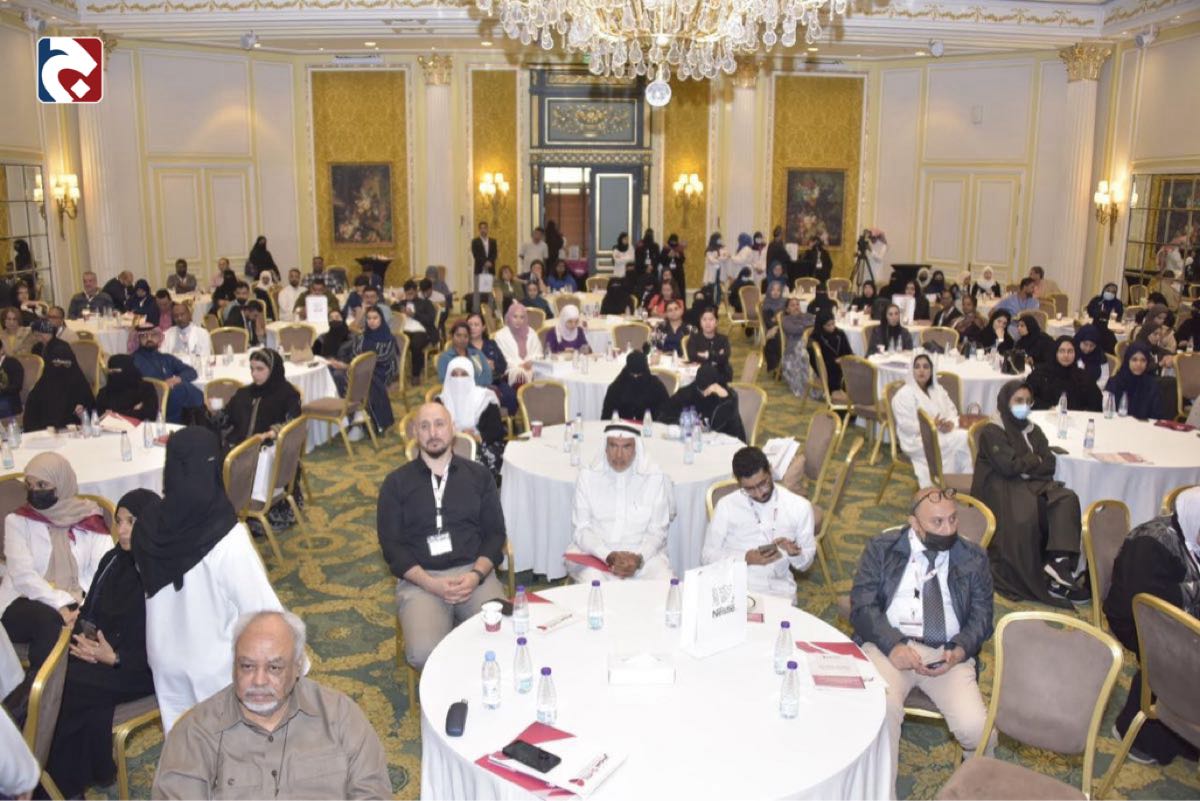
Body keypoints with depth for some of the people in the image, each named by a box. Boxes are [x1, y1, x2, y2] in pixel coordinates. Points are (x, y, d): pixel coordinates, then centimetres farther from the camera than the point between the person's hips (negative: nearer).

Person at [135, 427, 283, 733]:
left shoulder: (147, 530, -13)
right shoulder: (228, 540, -29)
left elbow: (151, 587, 2)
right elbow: (262, 609, -24)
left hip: (167, 661, 5)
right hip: (218, 666, -4)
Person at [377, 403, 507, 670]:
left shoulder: (479, 475, 12)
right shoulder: (396, 483, 8)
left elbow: (495, 533, 8)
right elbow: (391, 544, 2)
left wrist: (476, 574, -11)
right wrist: (430, 583, -13)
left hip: (474, 572, 1)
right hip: (420, 579, -1)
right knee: (423, 653, -27)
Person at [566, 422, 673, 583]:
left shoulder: (655, 477, 0)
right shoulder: (587, 476, 1)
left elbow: (657, 531, 0)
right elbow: (582, 529, -1)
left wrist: (638, 558, -19)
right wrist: (609, 556, -18)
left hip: (643, 553, 1)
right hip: (595, 553, 0)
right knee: (594, 586, -31)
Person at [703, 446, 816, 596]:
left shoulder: (799, 506, 8)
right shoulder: (726, 506, 5)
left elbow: (805, 563, 13)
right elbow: (707, 556, 4)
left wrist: (794, 553, -10)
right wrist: (746, 558, -10)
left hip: (777, 590, 2)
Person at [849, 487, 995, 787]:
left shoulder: (973, 558, 10)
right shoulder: (881, 548, 5)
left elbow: (981, 617, 7)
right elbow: (862, 605, -2)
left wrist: (959, 651, -15)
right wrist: (892, 645, -20)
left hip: (949, 654, 2)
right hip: (888, 647, -1)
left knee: (975, 729, -21)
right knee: (883, 710, -32)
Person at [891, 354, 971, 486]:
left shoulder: (938, 389, 17)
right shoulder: (904, 394, -6)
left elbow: (952, 411, 13)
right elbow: (905, 425, -14)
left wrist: (951, 423, -10)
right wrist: (931, 426, -23)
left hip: (942, 433, 7)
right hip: (918, 439, -7)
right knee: (961, 439, -28)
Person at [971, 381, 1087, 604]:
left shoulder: (1034, 431, 20)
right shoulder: (992, 432, -1)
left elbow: (1049, 465, 8)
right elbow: (1009, 466, -13)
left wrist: (1025, 466, -10)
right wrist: (1035, 459, 2)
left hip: (1033, 485, 6)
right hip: (1002, 489, -6)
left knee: (1067, 499, -24)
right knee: (1028, 513, -35)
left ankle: (1060, 562, -35)